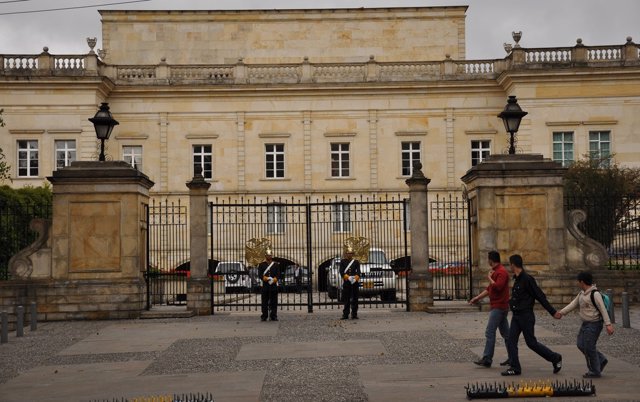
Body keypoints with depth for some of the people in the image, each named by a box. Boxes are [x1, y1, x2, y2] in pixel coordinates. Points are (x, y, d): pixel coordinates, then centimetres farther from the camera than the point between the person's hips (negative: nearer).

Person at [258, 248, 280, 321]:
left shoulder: (276, 264, 11)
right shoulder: (261, 265, 9)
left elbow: (278, 274, 2)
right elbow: (259, 274, 0)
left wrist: (275, 279, -19)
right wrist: (264, 278, -21)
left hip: (274, 285, 1)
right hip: (265, 285, 0)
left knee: (274, 302, 0)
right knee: (264, 302, 0)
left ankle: (273, 316, 5)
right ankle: (264, 316, 6)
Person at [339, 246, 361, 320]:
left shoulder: (356, 261, 10)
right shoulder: (342, 261, 9)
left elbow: (358, 271, -3)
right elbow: (341, 271, -2)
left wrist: (357, 276, -24)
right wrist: (345, 276, -22)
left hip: (355, 282, 0)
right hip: (346, 282, 0)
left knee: (354, 298, 1)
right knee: (346, 299, 1)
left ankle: (354, 314, 5)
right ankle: (345, 314, 6)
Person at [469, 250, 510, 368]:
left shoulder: (501, 272, -15)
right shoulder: (496, 272, 18)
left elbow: (498, 287, -28)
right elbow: (489, 289, 23)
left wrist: (489, 278, -13)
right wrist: (477, 297, 17)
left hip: (499, 307, -11)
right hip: (499, 307, 11)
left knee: (490, 332, -10)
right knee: (505, 333, 12)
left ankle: (487, 359, -9)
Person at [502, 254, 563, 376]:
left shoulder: (527, 279, -17)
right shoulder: (517, 279, 10)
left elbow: (540, 296, -15)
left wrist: (553, 312, -13)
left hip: (526, 316, -8)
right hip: (516, 316, 8)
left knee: (531, 343, 0)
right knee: (511, 342, 3)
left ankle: (556, 358, 16)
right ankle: (514, 368, 8)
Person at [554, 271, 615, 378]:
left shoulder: (595, 294, -18)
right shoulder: (582, 293, 9)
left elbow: (603, 309, -20)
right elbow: (574, 304, 12)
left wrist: (608, 324, -23)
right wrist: (561, 312, 4)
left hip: (594, 324, -9)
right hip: (586, 323, 9)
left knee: (589, 347, -4)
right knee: (581, 344, 12)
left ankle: (595, 371, 11)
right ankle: (601, 360, 24)